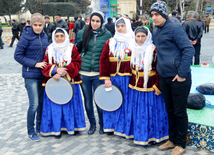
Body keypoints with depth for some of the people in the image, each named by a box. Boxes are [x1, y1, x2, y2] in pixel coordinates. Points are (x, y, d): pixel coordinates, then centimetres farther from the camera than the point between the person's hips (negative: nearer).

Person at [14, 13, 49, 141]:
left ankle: (40, 127, 30)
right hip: (31, 75, -6)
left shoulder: (44, 36, 6)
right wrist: (35, 64, -16)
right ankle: (31, 132, 12)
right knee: (34, 104, -5)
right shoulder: (26, 36, -11)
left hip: (43, 74, 6)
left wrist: (46, 65, 3)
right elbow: (18, 55, -10)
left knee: (42, 102, 14)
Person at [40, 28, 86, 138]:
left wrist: (63, 72, -18)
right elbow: (45, 65, -1)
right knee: (55, 105, 2)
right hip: (54, 82, 1)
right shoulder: (49, 49, 6)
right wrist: (56, 69, -20)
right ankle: (56, 128, 12)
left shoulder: (72, 48, 3)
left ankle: (72, 127, 19)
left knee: (70, 104, 5)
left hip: (70, 82, -1)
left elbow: (76, 63, -7)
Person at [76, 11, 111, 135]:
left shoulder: (107, 35, -1)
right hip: (84, 72, 2)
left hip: (99, 73, -2)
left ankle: (102, 124, 25)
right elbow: (77, 49, 16)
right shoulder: (82, 33, 3)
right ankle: (92, 124, 29)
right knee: (87, 100, 11)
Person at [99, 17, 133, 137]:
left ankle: (127, 129, 12)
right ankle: (111, 127, 22)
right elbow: (103, 61, 3)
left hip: (128, 79, -2)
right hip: (113, 79, 3)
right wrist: (106, 78, -6)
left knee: (127, 103, 1)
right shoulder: (110, 43, 8)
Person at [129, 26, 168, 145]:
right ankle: (140, 135, 27)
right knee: (138, 112, 12)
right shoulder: (133, 50, 6)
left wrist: (157, 87, -14)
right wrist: (131, 83, 16)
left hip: (150, 88, -5)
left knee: (151, 112, 3)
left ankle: (153, 136, 19)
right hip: (135, 87, 6)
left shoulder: (154, 50, -11)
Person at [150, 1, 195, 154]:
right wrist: (160, 70, 14)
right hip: (164, 77, 7)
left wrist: (182, 74, -20)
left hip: (179, 78, -7)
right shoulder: (155, 33, 10)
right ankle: (172, 140, 32)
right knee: (170, 110, 17)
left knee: (180, 112, 4)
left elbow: (189, 50, -19)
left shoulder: (175, 28, -14)